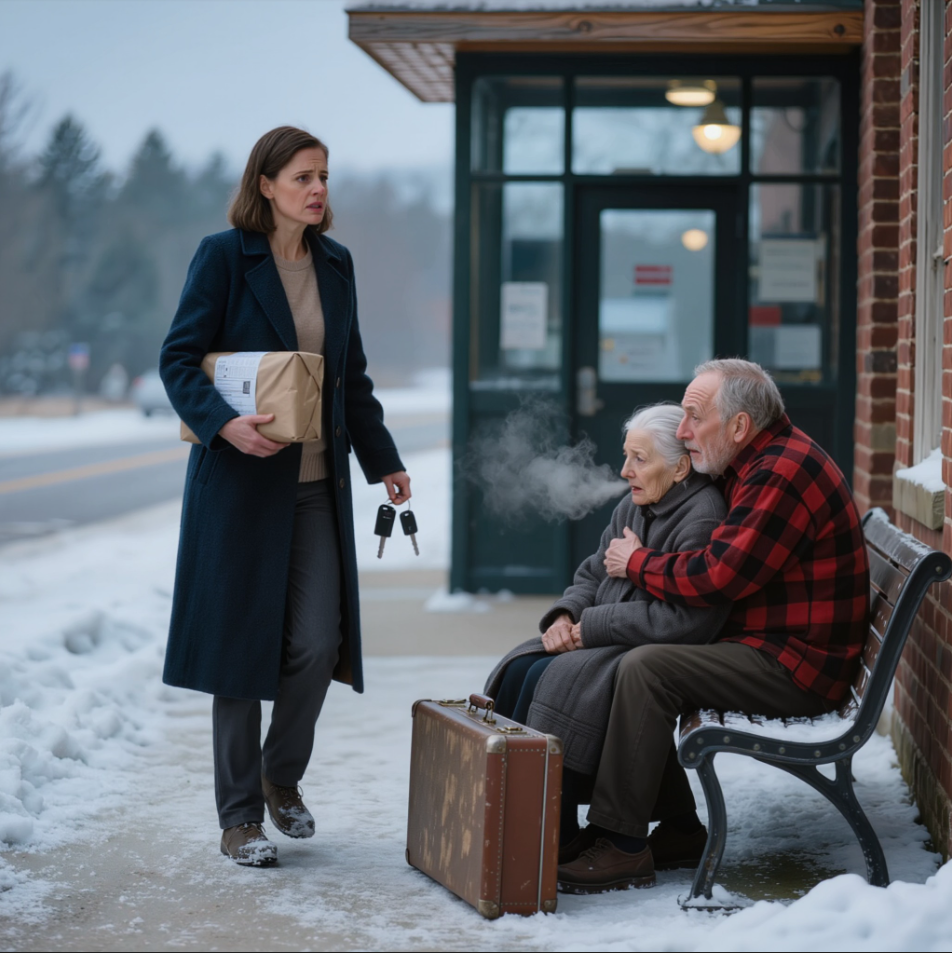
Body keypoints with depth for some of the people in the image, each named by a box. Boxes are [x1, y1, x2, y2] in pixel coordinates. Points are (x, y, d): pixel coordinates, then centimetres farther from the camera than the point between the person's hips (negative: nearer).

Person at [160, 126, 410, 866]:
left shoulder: (335, 264, 11)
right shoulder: (224, 256, -5)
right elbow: (179, 359, -8)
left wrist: (384, 460, 14)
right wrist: (224, 423, -24)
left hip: (317, 485, 5)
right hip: (240, 480, -4)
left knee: (318, 644, -2)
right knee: (242, 641, 0)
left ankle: (282, 777, 23)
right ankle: (239, 816, 12)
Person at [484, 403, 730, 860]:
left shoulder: (704, 520, -18)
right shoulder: (632, 508, 13)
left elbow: (683, 619, -26)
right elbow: (592, 574, 21)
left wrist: (592, 627, -19)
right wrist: (565, 616, -2)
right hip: (610, 645, 9)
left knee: (553, 680, -26)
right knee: (520, 669, -11)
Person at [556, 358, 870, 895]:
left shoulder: (784, 473, -19)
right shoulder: (757, 464, 15)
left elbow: (716, 577, -24)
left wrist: (638, 562, -8)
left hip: (797, 668, -11)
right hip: (764, 648, 11)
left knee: (646, 669, -21)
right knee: (642, 666, 8)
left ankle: (622, 845, -18)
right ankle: (679, 831, 9)